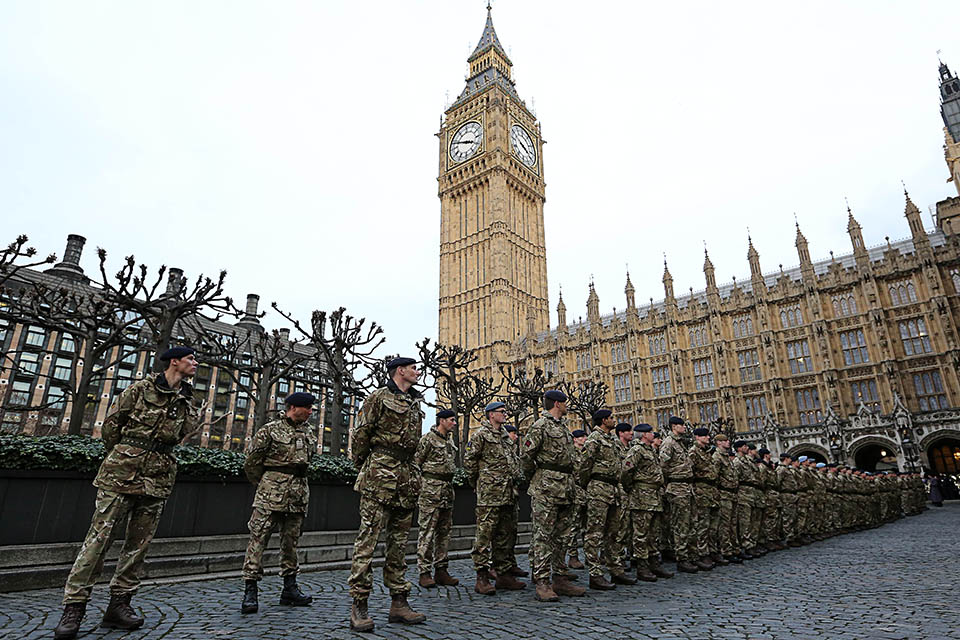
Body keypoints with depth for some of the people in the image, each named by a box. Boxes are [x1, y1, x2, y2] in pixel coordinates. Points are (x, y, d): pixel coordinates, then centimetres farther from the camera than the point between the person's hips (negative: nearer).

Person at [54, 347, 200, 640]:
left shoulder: (189, 402, 10)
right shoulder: (141, 389, 0)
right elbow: (110, 425, 6)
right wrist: (123, 456, 13)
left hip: (159, 480, 4)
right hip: (122, 473, -4)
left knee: (139, 542, 7)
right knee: (100, 536, -4)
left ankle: (119, 604, 17)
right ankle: (74, 606, 5)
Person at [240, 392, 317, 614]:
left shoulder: (308, 433, 14)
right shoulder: (270, 429, -3)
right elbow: (251, 462, 0)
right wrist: (265, 485, 8)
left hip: (299, 492, 6)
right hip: (272, 492, -5)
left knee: (291, 540, 11)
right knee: (259, 537, -5)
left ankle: (290, 588, 20)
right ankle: (250, 590, 2)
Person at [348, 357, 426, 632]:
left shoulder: (416, 402, 18)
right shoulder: (380, 397, -2)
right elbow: (360, 434, -3)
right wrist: (363, 467, 2)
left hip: (407, 477, 7)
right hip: (380, 475, -7)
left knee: (399, 541, 10)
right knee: (368, 538, -5)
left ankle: (398, 603, 17)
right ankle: (359, 606, 2)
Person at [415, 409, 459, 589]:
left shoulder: (450, 442, 18)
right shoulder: (428, 438, -6)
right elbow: (416, 462, -9)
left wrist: (449, 486, 19)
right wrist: (419, 486, -11)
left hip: (448, 489, 8)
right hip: (431, 488, -8)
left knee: (445, 531, 10)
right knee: (427, 530, -5)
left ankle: (441, 570, 18)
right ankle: (424, 572, 1)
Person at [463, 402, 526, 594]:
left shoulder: (505, 436, 19)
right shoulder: (481, 435, -5)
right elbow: (469, 461, -7)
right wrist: (478, 483, 0)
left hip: (508, 494, 8)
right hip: (489, 494, -8)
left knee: (504, 535, 12)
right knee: (485, 534, -6)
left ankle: (504, 575, 19)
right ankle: (482, 578, -1)